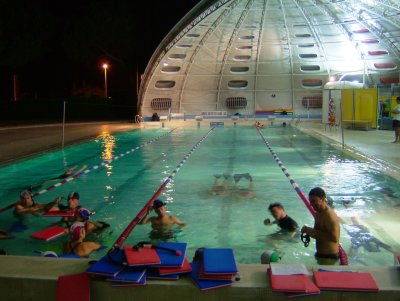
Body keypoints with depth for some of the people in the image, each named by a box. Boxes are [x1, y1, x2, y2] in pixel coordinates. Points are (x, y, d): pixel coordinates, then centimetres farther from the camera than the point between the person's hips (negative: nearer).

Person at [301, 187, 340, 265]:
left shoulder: (330, 215, -22)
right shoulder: (318, 213, 7)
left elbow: (335, 238, -30)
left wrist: (313, 231, -27)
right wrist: (310, 232, -4)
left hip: (329, 257, -9)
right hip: (321, 255, 9)